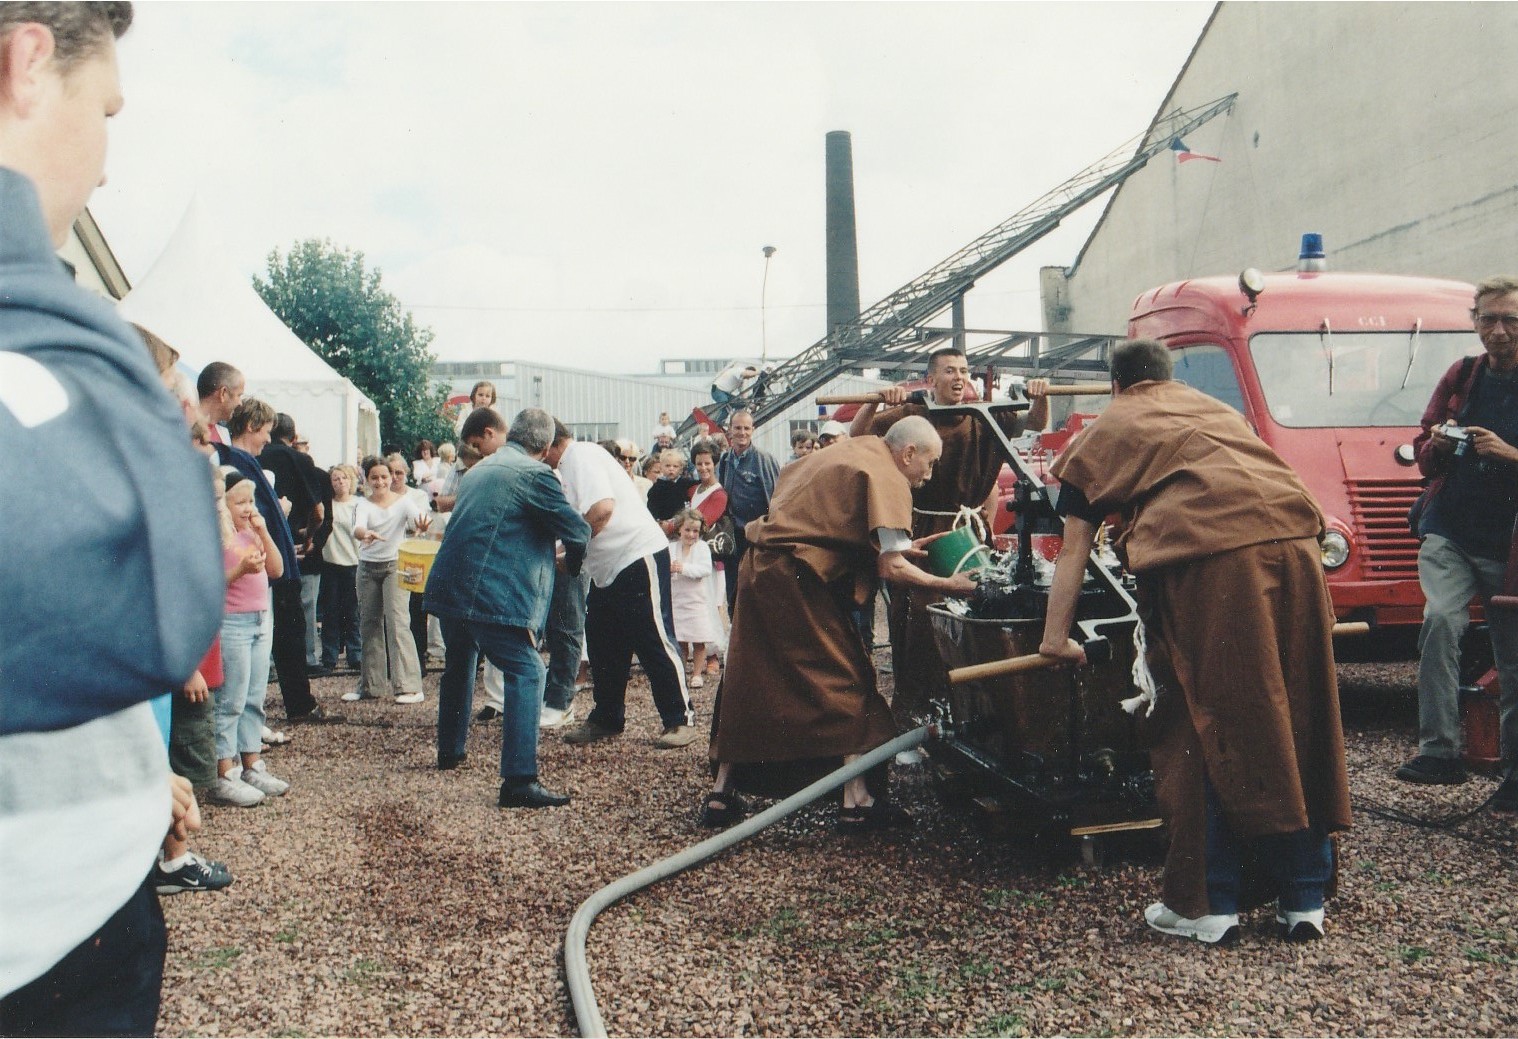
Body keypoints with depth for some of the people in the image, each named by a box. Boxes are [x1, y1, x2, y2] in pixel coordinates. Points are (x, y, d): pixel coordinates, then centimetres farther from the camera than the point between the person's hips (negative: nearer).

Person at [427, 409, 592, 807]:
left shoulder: (477, 471, 20)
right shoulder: (534, 475, -7)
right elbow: (577, 530, -6)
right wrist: (572, 561, 17)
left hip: (448, 588, 9)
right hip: (492, 595, -9)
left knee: (459, 666, 28)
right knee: (527, 672, -7)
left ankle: (449, 751, 45)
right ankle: (519, 781, -16)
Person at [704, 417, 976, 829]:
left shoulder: (851, 451, 19)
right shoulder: (888, 479, -8)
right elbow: (890, 568, -15)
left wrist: (901, 545, 21)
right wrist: (946, 585, -4)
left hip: (758, 568, 9)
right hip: (797, 579, -9)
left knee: (747, 684, 13)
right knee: (847, 682, 1)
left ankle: (721, 795, 18)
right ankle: (856, 802, 0)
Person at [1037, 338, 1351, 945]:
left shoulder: (1105, 432, 21)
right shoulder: (1216, 409, 33)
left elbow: (1075, 548, 18)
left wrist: (1056, 638, 23)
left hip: (1201, 555, -5)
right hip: (1293, 538, 5)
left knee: (1197, 731, 6)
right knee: (1299, 723, 12)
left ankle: (1204, 904, 12)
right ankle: (1304, 899, 22)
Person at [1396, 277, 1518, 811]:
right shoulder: (1461, 377, 10)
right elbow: (1424, 456, 16)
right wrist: (1439, 444, -6)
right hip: (1450, 533, 2)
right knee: (1440, 617, -23)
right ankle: (1439, 751, -23)